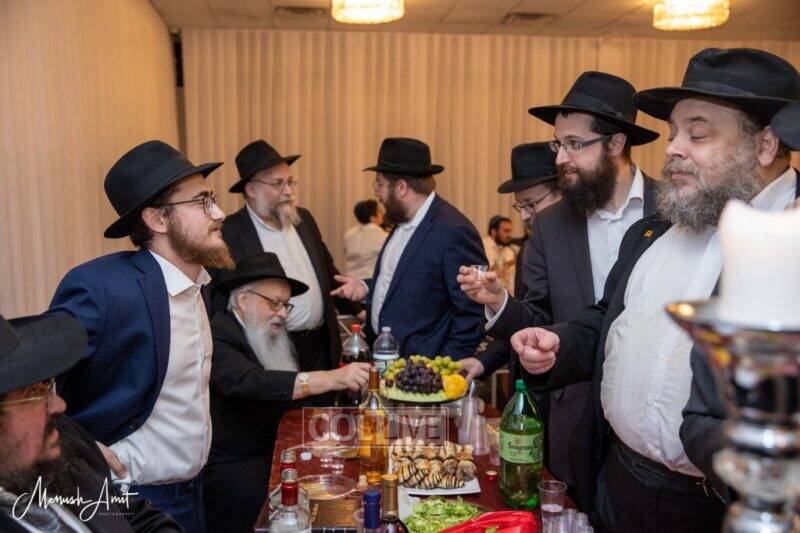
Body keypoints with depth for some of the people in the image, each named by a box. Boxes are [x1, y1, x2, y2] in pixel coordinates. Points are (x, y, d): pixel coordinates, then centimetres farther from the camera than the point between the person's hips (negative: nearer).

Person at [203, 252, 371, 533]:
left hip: (269, 457, 7)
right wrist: (331, 378, -39)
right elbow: (249, 382, -32)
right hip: (230, 467, -7)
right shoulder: (219, 336, -14)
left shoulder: (272, 339, 10)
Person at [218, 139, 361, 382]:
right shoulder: (228, 234, -11)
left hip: (322, 346, 6)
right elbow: (220, 303, -11)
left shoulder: (304, 219, 10)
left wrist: (355, 309, 21)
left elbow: (328, 273, 21)